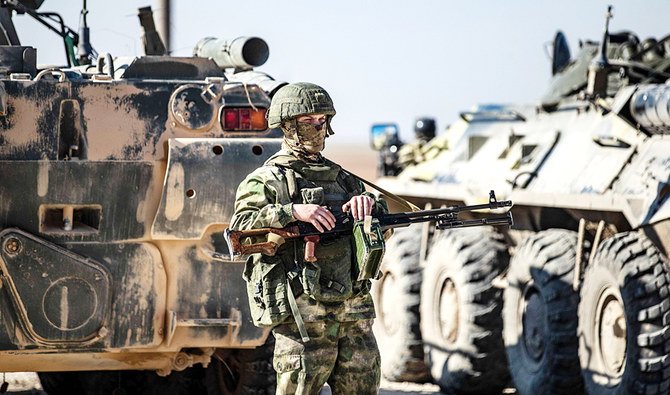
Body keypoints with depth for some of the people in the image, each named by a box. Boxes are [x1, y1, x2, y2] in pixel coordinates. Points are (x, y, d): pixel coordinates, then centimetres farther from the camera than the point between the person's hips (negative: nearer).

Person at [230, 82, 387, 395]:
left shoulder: (341, 178, 20)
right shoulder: (266, 180, 1)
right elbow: (240, 228, -14)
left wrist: (368, 204, -5)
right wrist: (292, 212, -24)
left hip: (354, 314, 6)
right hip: (302, 319, -6)